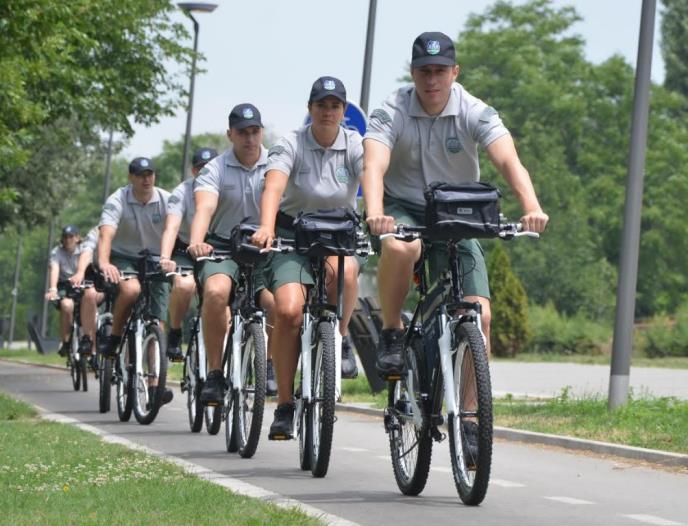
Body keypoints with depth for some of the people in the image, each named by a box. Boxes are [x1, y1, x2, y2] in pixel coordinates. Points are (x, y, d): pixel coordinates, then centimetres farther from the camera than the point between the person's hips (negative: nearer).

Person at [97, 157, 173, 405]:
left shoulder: (166, 200, -9)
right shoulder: (117, 201, -15)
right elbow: (106, 234, -30)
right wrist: (104, 263, -49)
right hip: (123, 259, -3)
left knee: (157, 324, -6)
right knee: (131, 289, -37)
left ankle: (154, 384, -3)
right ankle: (114, 337, -14)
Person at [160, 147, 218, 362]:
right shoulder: (182, 193, -16)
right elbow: (172, 227, -28)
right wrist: (165, 258, -46)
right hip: (186, 251, -2)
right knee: (184, 284, -32)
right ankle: (174, 334, -10)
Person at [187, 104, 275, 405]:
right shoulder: (215, 170, -4)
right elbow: (205, 208, -21)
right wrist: (196, 242, -41)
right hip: (224, 248, -1)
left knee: (278, 304, -24)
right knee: (216, 292, -33)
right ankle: (214, 373, -20)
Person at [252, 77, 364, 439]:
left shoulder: (355, 146, -7)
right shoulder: (291, 145, -10)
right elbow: (273, 186, -27)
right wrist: (266, 227, -46)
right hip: (294, 234, -1)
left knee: (344, 269, -36)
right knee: (288, 310, -21)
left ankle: (341, 339, -9)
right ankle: (285, 404, -8)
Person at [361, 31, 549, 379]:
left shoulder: (475, 113, -13)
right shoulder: (391, 113, -15)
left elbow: (508, 161, -28)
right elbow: (374, 167, -31)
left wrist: (532, 208, -47)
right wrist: (375, 215, -52)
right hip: (402, 210, -2)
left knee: (479, 314, -13)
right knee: (400, 247, -38)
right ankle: (391, 335, -15)